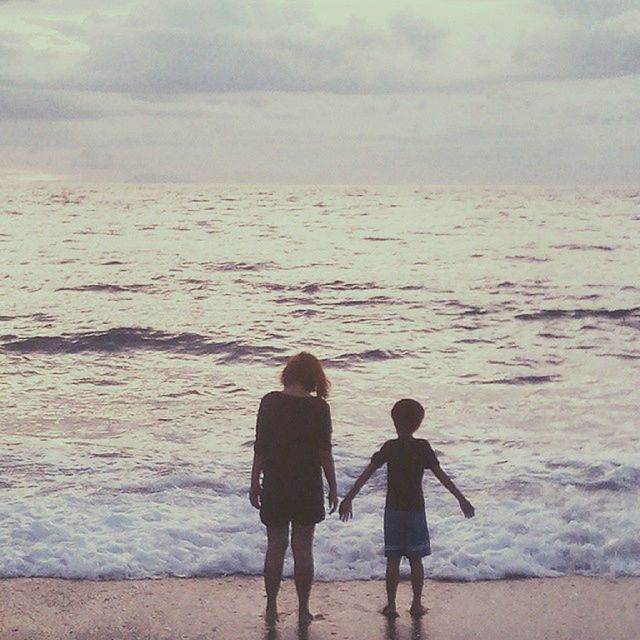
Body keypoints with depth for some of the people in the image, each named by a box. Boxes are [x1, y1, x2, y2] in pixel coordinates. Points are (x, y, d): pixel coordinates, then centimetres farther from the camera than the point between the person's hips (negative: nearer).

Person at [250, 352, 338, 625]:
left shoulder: (270, 402, -6)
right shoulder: (318, 407, -9)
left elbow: (260, 447, -3)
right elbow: (324, 452, -7)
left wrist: (254, 483, 6)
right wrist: (333, 488, 3)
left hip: (275, 485, 1)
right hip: (308, 487, -1)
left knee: (275, 546, 11)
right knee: (303, 547, 9)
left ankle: (271, 609, 16)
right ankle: (303, 610, 14)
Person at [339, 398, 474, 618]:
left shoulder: (390, 447, -5)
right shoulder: (423, 447, -6)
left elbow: (367, 473, -8)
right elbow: (441, 476, -7)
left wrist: (348, 499, -6)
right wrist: (461, 499, -3)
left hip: (393, 510, 0)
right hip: (416, 510, 0)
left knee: (393, 559, 5)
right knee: (416, 559, 8)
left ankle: (391, 605, 6)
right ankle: (417, 604, 12)